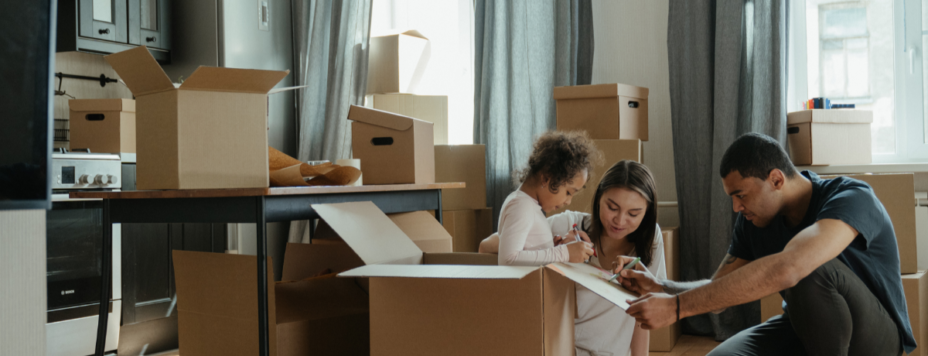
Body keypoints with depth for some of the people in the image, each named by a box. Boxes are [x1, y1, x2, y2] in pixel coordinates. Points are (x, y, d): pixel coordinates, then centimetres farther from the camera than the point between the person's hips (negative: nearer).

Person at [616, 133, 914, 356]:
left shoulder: (852, 198, -28)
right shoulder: (753, 221, -5)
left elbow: (784, 270, -45)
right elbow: (719, 290, 4)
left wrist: (677, 306, -45)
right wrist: (663, 288, -18)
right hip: (805, 330, 5)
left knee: (812, 270, -35)